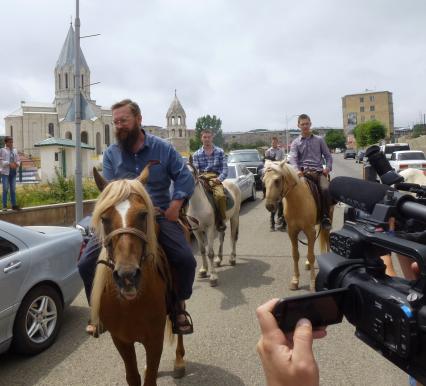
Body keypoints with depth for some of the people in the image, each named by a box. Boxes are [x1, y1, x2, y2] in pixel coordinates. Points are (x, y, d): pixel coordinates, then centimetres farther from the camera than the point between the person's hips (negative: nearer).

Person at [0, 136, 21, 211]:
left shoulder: (15, 151, 13)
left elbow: (18, 160, 15)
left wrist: (17, 164, -7)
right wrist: (9, 164, -21)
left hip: (13, 172, 5)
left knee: (13, 189, 9)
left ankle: (14, 205, 16)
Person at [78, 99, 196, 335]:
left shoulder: (163, 148, 3)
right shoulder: (111, 154, 6)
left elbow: (185, 178, 2)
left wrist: (174, 207, -11)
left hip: (159, 216, -1)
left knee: (186, 260, -19)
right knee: (87, 263, -10)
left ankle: (179, 306, 11)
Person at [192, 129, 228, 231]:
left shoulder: (220, 152, 12)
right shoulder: (196, 154, 17)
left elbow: (225, 169, 7)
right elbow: (195, 169, 10)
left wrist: (219, 179, -11)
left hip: (215, 178, -2)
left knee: (220, 195, -34)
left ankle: (220, 220, -14)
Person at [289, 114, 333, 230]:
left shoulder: (319, 140, 17)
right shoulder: (295, 143, 13)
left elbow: (328, 156, 17)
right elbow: (293, 158, -4)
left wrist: (328, 167, -3)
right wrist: (297, 170, -24)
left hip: (318, 171, 0)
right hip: (303, 172, 0)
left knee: (325, 189, -29)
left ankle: (325, 217, -16)